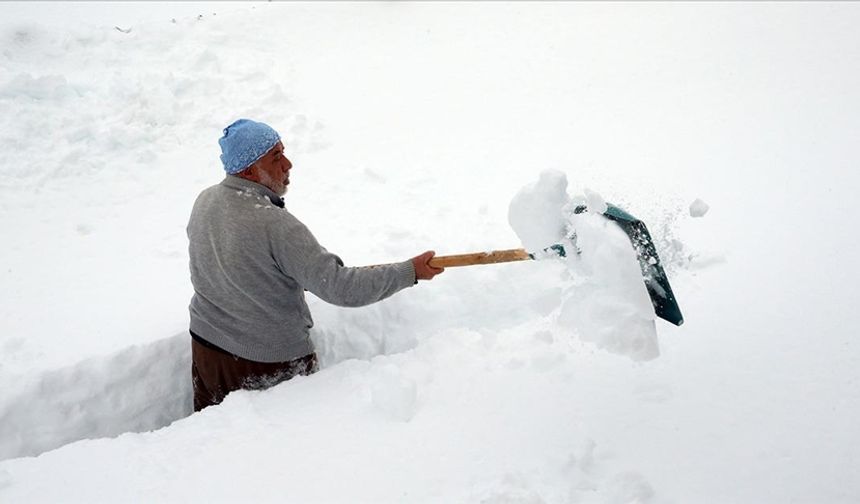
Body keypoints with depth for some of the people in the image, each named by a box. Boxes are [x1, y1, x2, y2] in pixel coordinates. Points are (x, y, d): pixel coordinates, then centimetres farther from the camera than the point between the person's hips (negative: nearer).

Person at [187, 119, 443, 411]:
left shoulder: (204, 201, -4)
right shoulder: (275, 225, -29)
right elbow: (340, 289, -31)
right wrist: (411, 271, -24)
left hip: (205, 343, 7)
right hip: (270, 359, -7)